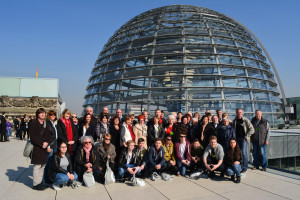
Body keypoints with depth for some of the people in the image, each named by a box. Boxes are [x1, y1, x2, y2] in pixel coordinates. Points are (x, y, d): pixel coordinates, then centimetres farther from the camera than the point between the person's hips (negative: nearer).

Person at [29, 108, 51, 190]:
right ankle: (36, 184, 3)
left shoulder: (46, 124, 15)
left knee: (43, 165, 11)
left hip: (44, 147, 6)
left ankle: (40, 181, 22)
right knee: (37, 165, -5)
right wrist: (41, 143, -15)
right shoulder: (33, 123, -5)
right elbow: (33, 137, -11)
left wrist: (47, 142, -5)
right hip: (36, 148, -6)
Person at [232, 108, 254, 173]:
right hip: (237, 138, 4)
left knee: (244, 153, -7)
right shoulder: (234, 121, 9)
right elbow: (233, 129, 18)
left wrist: (246, 137, -10)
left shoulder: (246, 120, -5)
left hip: (243, 139, -4)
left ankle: (245, 168, 2)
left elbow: (252, 129, -8)